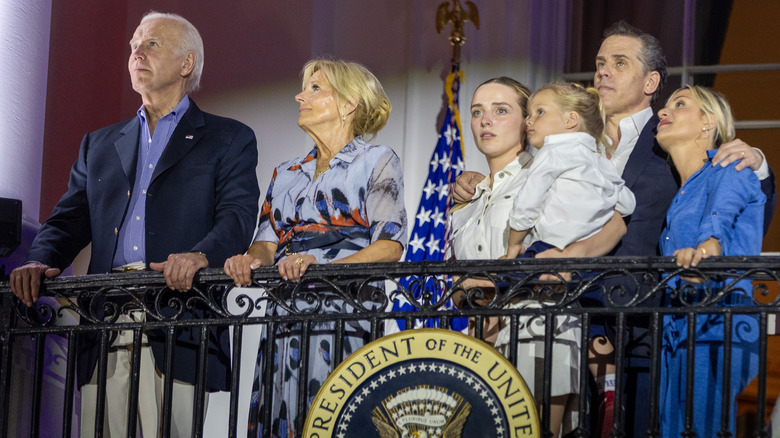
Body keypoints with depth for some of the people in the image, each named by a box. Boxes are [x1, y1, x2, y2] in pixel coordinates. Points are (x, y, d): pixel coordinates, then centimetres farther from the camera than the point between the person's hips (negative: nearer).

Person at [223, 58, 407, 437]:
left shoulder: (377, 161, 6)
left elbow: (390, 246, -6)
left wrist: (321, 266, -20)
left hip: (344, 320, -5)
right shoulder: (286, 174, 24)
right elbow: (267, 243, 17)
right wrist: (251, 260, -8)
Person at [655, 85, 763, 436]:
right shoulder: (681, 194, 25)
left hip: (718, 328, -7)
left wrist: (703, 250, -42)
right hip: (675, 331, 7)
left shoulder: (730, 171, 1)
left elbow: (718, 221, -19)